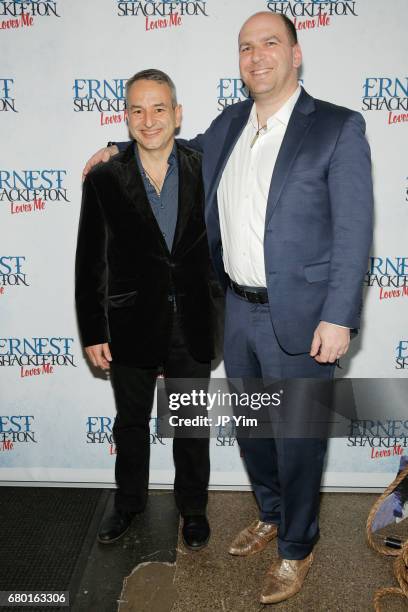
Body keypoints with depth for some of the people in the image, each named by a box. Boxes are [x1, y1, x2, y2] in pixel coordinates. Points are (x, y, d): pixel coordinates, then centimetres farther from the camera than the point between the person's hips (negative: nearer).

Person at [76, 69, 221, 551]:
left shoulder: (203, 171, -3)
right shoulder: (104, 179, -7)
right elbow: (90, 263, -4)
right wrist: (93, 332, -5)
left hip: (192, 325, 1)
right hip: (132, 326, 0)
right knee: (131, 421, 18)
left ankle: (193, 507, 38)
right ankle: (129, 502, 42)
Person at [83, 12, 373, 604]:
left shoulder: (338, 127, -9)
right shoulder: (230, 123, 7)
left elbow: (354, 230, -13)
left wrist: (338, 318, -17)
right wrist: (120, 149, 20)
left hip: (299, 318, -5)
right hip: (238, 310, 6)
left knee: (297, 438, 9)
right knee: (249, 427, 20)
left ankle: (297, 547, 33)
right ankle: (271, 515, 46)